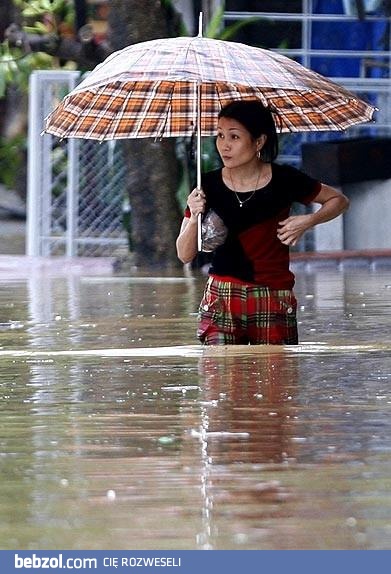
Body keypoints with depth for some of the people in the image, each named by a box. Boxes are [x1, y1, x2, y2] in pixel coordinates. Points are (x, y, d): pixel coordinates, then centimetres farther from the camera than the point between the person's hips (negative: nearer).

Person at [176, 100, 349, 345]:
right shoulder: (209, 185, 0)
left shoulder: (283, 180, -2)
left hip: (274, 303, 0)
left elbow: (339, 200, 13)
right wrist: (194, 218, -15)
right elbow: (185, 255, 2)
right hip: (222, 300, 0)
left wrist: (307, 222, -5)